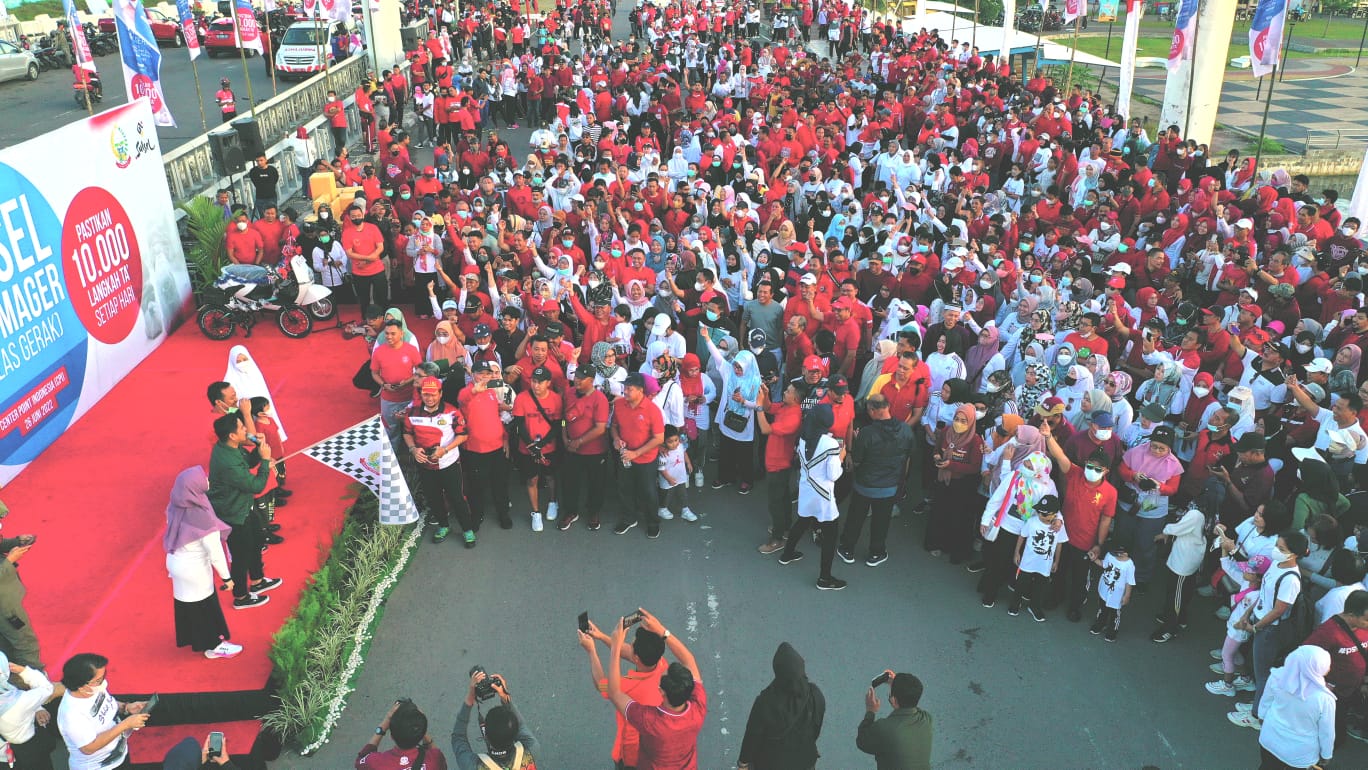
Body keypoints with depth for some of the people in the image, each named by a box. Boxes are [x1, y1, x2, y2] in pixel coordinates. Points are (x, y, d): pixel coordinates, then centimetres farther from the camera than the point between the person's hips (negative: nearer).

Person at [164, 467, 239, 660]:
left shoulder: (176, 506, -13)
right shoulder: (201, 516, -33)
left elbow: (172, 532, 3)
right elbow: (214, 551, -24)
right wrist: (226, 576, -11)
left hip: (176, 562, 7)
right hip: (194, 568, -7)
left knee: (186, 602, 27)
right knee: (204, 606, 14)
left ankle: (190, 637, 48)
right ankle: (213, 645, 34)